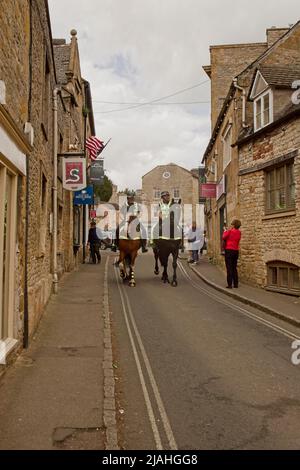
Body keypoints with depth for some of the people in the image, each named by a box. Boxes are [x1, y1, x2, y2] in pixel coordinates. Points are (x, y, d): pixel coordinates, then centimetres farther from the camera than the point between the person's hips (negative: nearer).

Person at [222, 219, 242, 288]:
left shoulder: (230, 231, -13)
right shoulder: (239, 232, 6)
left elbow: (224, 237, -1)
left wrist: (225, 231, 14)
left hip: (229, 250, -6)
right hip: (236, 251, 6)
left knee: (229, 268, -4)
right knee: (234, 268, 13)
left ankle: (229, 284, -5)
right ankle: (236, 284, 13)